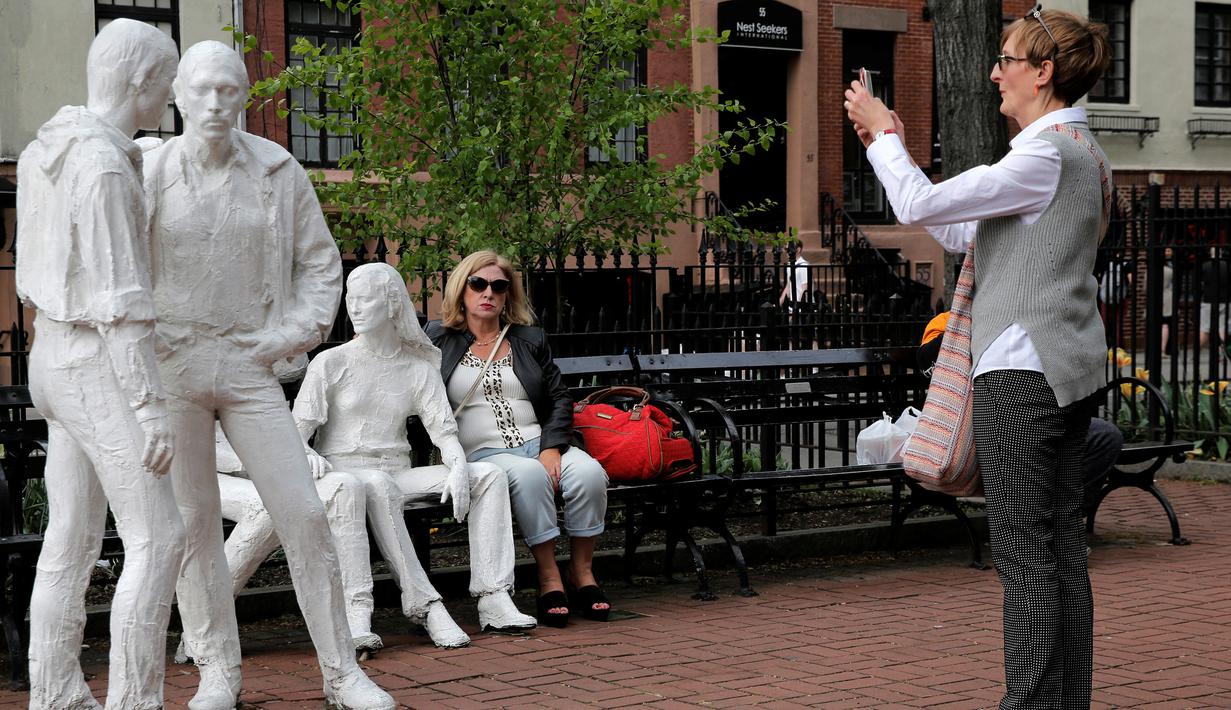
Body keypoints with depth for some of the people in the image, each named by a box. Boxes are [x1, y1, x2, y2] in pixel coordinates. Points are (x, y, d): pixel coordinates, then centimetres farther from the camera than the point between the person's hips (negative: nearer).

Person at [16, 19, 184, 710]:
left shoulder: (54, 147, 8)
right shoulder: (103, 168, -22)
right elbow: (119, 302, -24)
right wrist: (153, 406, -22)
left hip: (58, 357, 10)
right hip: (100, 372, -10)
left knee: (73, 539, 12)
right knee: (158, 539, -7)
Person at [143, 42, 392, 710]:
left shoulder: (279, 172, 0)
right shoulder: (148, 173, -3)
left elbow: (321, 263, 9)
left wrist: (296, 334, -4)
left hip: (248, 369, 1)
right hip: (169, 366, -1)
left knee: (303, 514, -4)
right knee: (193, 522, 3)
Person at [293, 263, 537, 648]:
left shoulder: (419, 367, 11)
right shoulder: (331, 363, 2)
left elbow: (443, 429, 3)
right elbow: (296, 431, -3)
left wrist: (458, 468, -18)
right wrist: (308, 455, -27)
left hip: (398, 474, 4)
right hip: (344, 472, -4)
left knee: (489, 475, -14)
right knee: (378, 485, -41)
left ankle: (493, 598, -24)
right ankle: (424, 605, -41)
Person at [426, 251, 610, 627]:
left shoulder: (530, 339, 18)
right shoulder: (439, 338, 11)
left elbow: (559, 399, 12)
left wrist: (552, 448, -2)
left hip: (538, 443, 3)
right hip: (481, 452, -3)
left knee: (590, 472, -28)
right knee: (529, 475, -38)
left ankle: (582, 571, -12)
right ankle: (548, 577, -29)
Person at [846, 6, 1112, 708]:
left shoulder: (1046, 155, -14)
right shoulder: (1083, 152, 17)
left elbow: (922, 205, -14)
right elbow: (967, 234, 20)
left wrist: (884, 138, 3)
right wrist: (893, 149, 19)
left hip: (1023, 371, -10)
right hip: (1068, 368, 10)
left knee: (1027, 553, -6)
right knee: (1061, 551, 11)